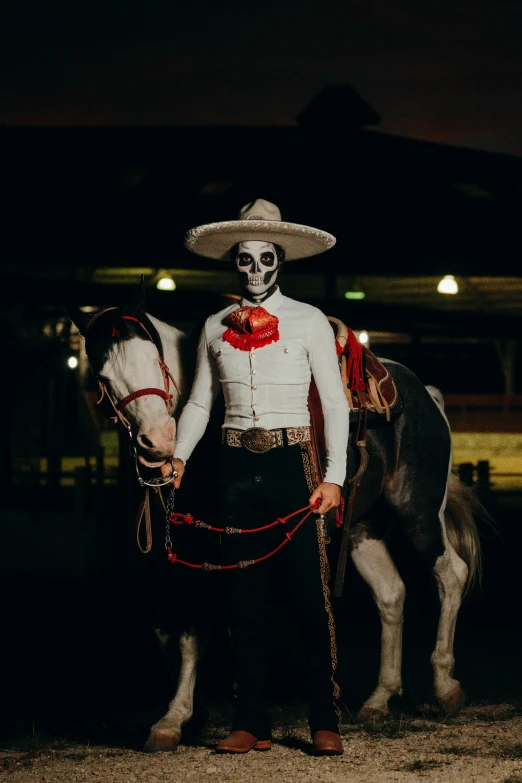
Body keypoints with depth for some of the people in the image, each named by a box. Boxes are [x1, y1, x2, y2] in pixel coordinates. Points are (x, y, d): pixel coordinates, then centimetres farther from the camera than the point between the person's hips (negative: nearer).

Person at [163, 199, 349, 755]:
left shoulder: (309, 322, 2)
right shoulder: (216, 328, 11)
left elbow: (334, 403, -1)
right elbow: (199, 402, 15)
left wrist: (334, 477, -10)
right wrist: (177, 457, -1)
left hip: (292, 462, -3)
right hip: (237, 464, 3)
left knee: (310, 594, -5)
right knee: (244, 596, 4)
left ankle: (325, 723, 2)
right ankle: (251, 724, 10)